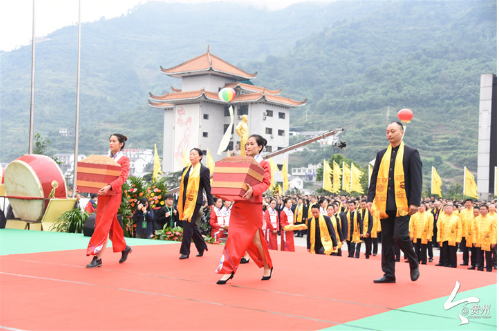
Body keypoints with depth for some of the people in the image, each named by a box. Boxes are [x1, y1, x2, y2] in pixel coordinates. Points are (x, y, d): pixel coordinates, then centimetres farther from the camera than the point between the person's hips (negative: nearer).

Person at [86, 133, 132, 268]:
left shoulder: (124, 160, -1)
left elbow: (122, 177, -15)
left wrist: (109, 186, -31)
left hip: (114, 195, -6)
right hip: (103, 195, 6)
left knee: (103, 226, -12)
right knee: (111, 225, 10)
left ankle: (98, 258, -11)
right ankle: (124, 247, 31)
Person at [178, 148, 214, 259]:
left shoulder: (204, 170, -1)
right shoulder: (186, 170, 15)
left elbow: (207, 187, -1)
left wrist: (210, 203, 0)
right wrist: (179, 202, 18)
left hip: (195, 201, -6)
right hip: (185, 200, 6)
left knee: (188, 225, -9)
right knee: (192, 225, 11)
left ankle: (185, 251, -3)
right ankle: (202, 247, 26)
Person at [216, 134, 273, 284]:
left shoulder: (263, 164, 1)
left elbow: (266, 183, -12)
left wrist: (253, 190, -30)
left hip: (253, 206, -4)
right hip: (238, 204, 4)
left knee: (254, 238, 3)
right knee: (234, 236, -4)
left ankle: (267, 266, 24)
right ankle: (228, 270, -3)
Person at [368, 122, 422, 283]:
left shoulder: (411, 153, 2)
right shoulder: (381, 154, 14)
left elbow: (417, 179, -3)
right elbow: (374, 178, 15)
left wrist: (414, 202, -11)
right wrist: (370, 198, 4)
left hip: (403, 204, -5)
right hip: (385, 205, 5)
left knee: (400, 236, -12)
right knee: (386, 239, 5)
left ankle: (414, 264, 14)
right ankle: (389, 274, 13)